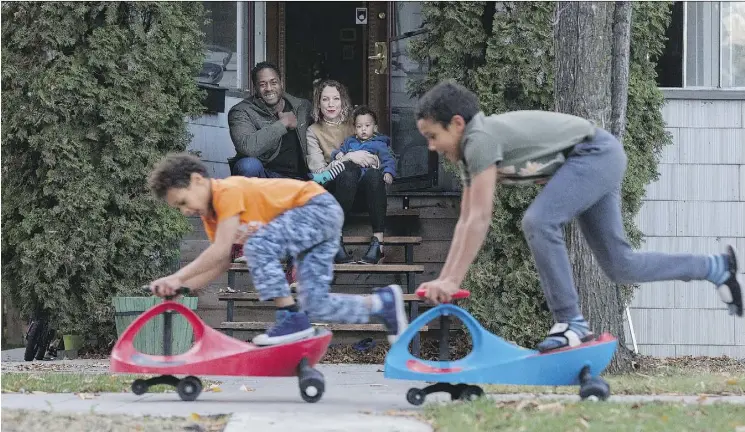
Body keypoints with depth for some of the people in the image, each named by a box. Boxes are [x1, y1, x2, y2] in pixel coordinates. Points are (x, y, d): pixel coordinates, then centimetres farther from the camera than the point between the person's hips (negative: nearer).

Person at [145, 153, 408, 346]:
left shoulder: (227, 191, -21)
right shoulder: (211, 215, 8)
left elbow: (220, 251, -29)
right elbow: (221, 264, -2)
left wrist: (177, 277, -28)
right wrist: (181, 286, -17)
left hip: (321, 207, -10)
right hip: (308, 221, 10)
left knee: (258, 243, -29)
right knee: (317, 307, 1)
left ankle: (292, 319, -23)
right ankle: (384, 303, 18)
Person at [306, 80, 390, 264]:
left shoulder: (354, 125, 16)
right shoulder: (313, 132, 8)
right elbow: (318, 171, -6)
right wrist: (348, 157, -18)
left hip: (361, 193, 3)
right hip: (331, 192, -3)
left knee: (374, 173, -31)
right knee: (350, 172, -35)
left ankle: (378, 241, -39)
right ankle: (335, 243, -38)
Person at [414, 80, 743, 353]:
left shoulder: (480, 139, -22)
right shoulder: (470, 152, 7)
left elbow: (480, 219, -25)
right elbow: (466, 221, 11)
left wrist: (453, 281, -23)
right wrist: (444, 279, 4)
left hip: (595, 153, -10)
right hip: (598, 161, 10)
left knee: (539, 221, -27)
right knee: (620, 266, 10)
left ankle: (571, 324, -20)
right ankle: (716, 268, 25)